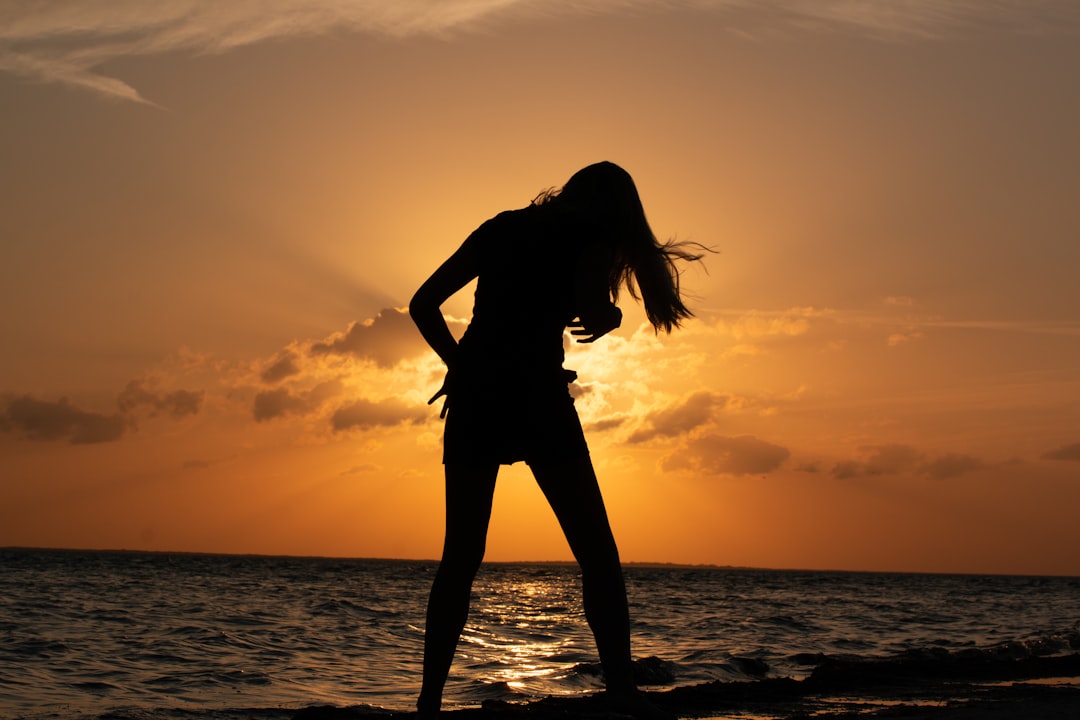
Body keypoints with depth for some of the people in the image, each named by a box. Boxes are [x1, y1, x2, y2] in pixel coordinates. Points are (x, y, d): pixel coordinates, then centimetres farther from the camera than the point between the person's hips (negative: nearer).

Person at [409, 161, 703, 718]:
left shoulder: (500, 227, 20)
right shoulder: (592, 234, 6)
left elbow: (423, 305, 18)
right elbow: (590, 315, -12)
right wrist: (610, 314, 9)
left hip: (474, 394, 5)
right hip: (536, 391, -5)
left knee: (460, 556, 9)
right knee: (596, 552, 3)